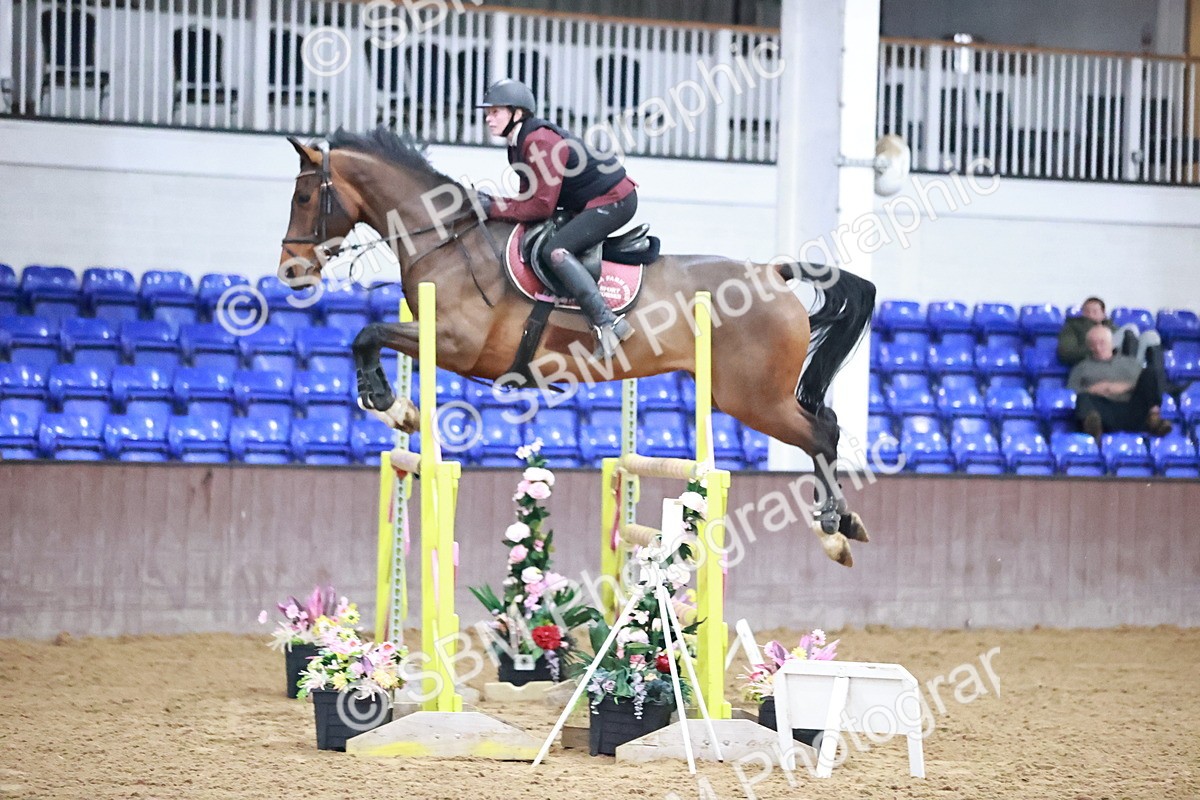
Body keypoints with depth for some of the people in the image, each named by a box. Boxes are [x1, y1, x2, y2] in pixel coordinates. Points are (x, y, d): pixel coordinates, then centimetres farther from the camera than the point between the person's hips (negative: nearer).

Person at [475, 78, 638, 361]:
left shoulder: (540, 142, -23)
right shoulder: (519, 144, 8)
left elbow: (541, 207, -25)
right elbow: (531, 198, 10)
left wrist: (493, 209, -19)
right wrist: (492, 201, -5)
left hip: (614, 201, -11)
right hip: (589, 204, 11)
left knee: (556, 251, -26)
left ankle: (607, 323, -32)